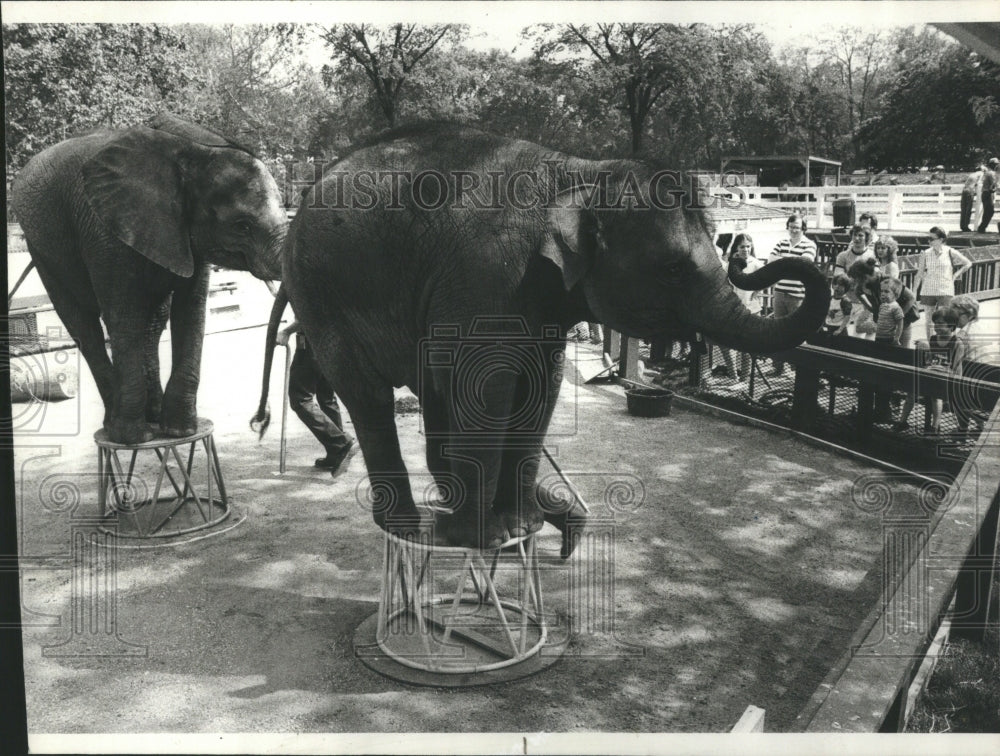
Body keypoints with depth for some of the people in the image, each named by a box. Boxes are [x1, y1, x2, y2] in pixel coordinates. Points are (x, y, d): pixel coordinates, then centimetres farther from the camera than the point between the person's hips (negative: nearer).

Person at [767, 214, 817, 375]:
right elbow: (770, 260, 1)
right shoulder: (781, 243, 13)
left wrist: (781, 260, -10)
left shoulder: (809, 245, -3)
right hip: (780, 293, 5)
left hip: (798, 296, -5)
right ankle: (778, 366, 15)